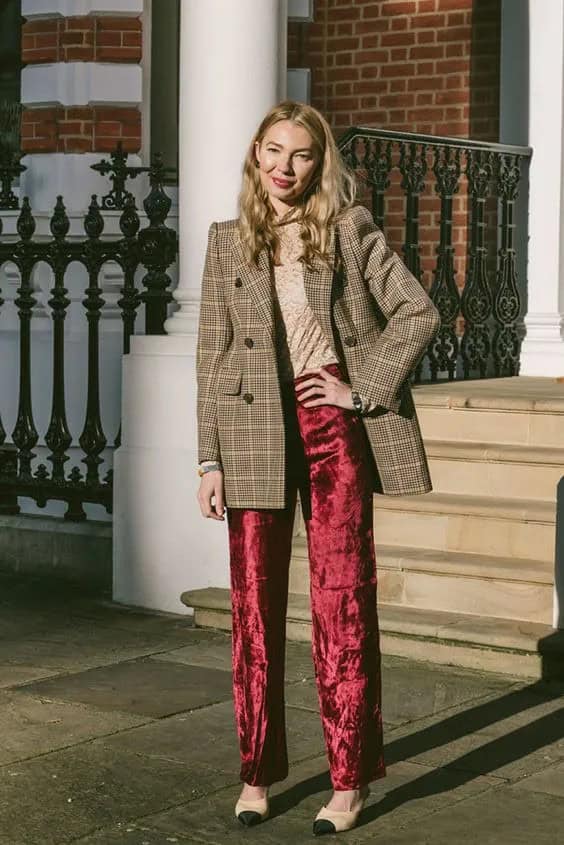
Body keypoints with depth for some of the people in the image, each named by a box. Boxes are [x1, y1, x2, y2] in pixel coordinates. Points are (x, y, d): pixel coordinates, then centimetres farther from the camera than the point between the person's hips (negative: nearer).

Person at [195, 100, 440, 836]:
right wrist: (210, 459, 1)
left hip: (333, 430, -2)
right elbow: (212, 354, 6)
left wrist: (365, 389, -8)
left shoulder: (349, 229, 4)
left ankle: (350, 780, 9)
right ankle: (257, 774, 15)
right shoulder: (228, 241, 10)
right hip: (254, 437, 2)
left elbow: (418, 313, 0)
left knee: (342, 602, 1)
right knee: (255, 608, 4)